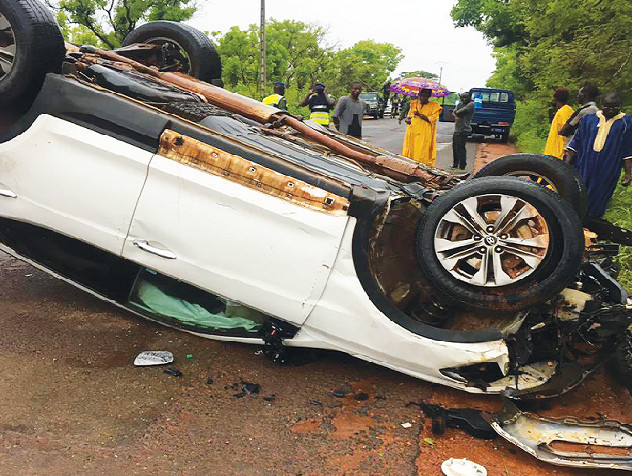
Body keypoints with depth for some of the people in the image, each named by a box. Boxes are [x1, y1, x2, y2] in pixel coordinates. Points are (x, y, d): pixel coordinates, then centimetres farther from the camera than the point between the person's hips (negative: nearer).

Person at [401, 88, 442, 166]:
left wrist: (419, 114, -15)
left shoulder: (434, 106, 2)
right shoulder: (414, 104, 16)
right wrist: (407, 119, -3)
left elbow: (432, 119, -9)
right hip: (412, 133, 4)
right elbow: (409, 115, 20)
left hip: (424, 136, -4)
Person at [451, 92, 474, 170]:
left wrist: (456, 112, 4)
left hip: (463, 131, -9)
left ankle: (462, 167, -4)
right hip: (456, 130, 9)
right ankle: (455, 165, 28)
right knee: (455, 148, 15)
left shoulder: (471, 104, -8)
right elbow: (453, 112, 9)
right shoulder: (460, 104, 18)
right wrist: (455, 116, -13)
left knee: (461, 149, -9)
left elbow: (461, 112, -17)